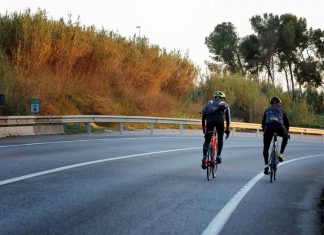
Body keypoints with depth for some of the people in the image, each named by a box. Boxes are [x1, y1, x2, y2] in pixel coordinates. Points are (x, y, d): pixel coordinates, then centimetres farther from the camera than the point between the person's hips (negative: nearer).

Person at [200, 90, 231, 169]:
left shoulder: (209, 103, 32)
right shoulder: (225, 104, 28)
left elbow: (203, 115, 26)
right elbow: (228, 117, 26)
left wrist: (203, 127, 31)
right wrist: (227, 128, 34)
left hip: (210, 119, 1)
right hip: (219, 119, -1)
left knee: (207, 140, 7)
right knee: (220, 139, 19)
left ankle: (204, 158, -5)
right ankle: (218, 157, 9)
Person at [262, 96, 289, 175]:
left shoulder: (267, 110, 32)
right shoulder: (282, 111, 29)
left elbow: (263, 122, 33)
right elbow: (286, 123, 33)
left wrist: (264, 132, 46)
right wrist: (287, 133, 46)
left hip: (268, 127, 1)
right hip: (279, 127, -1)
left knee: (266, 147, 15)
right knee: (285, 137, 34)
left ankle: (266, 165, -2)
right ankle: (281, 154, 20)